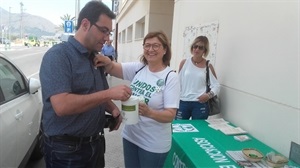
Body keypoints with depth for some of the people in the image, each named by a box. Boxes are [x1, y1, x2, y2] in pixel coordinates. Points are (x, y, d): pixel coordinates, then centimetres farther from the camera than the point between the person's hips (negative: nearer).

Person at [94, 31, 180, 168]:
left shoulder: (171, 77, -15)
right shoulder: (138, 68, -1)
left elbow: (170, 115, -18)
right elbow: (112, 69, -10)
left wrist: (149, 113, -35)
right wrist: (107, 62, -32)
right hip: (130, 135, 5)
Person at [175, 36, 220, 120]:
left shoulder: (208, 66, 1)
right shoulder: (184, 62, 2)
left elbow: (216, 85, 2)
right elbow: (178, 82, 6)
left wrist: (209, 95, -15)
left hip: (200, 104, -1)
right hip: (183, 102, 1)